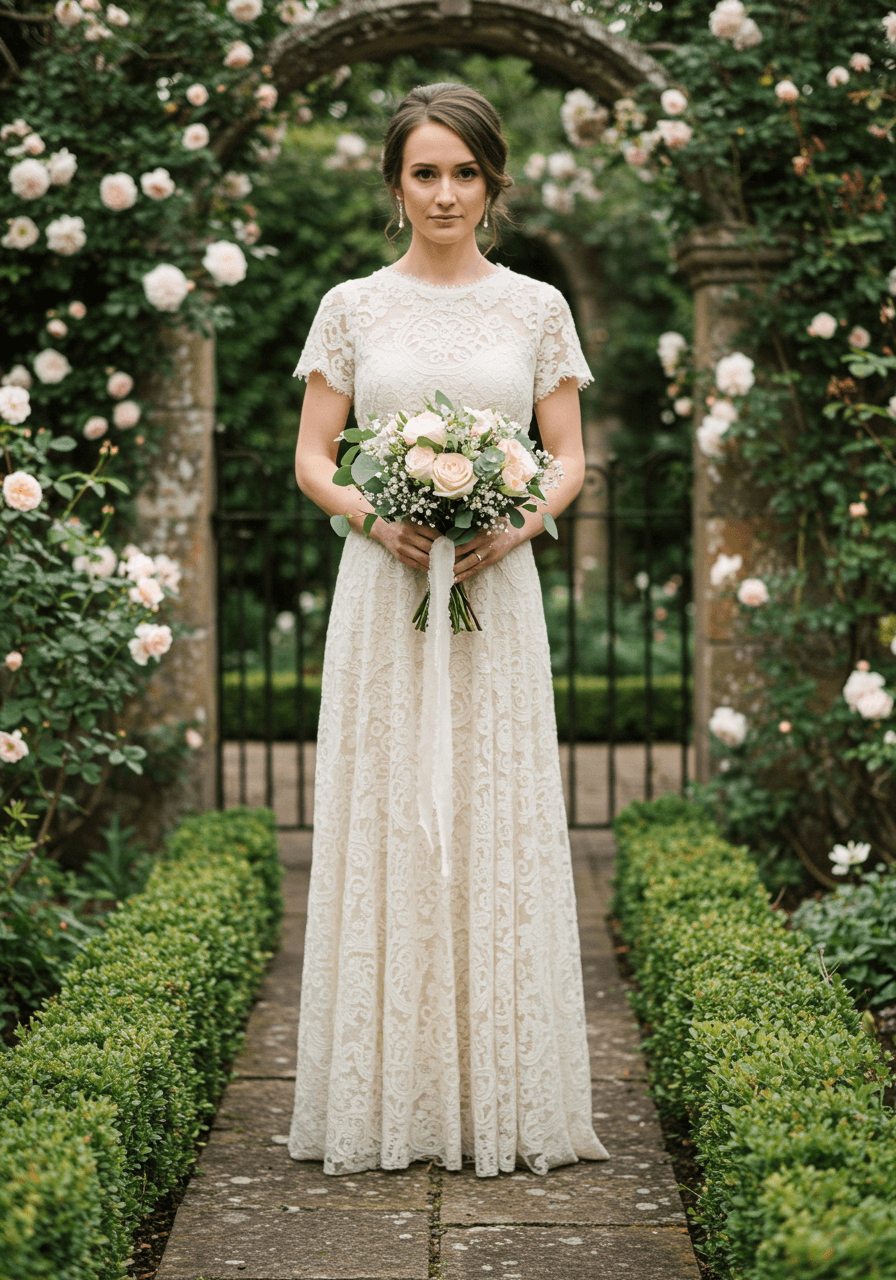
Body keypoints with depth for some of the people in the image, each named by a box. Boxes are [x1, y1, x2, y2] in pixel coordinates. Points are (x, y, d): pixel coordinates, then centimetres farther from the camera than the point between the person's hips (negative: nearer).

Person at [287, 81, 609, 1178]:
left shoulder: (536, 307, 8)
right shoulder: (353, 307, 7)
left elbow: (570, 458, 7)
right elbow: (310, 461, 6)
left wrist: (514, 526, -12)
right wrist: (377, 518, -13)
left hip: (496, 594, 0)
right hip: (383, 591, 0)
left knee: (498, 833, 0)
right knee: (383, 829, -1)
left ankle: (501, 1100, 8)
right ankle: (386, 1099, 7)